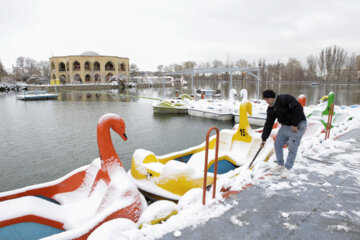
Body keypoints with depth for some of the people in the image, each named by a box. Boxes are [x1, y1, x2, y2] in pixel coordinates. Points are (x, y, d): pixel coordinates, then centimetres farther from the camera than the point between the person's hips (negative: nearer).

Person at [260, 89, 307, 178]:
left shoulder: (285, 99, -20)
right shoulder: (270, 109, 2)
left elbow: (298, 108, -25)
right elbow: (268, 124, 4)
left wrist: (295, 125, -24)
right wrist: (264, 139, 2)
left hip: (298, 126, -8)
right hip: (285, 126, 8)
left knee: (292, 148, -6)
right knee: (277, 144, 6)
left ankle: (287, 169, 6)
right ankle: (280, 165, 22)